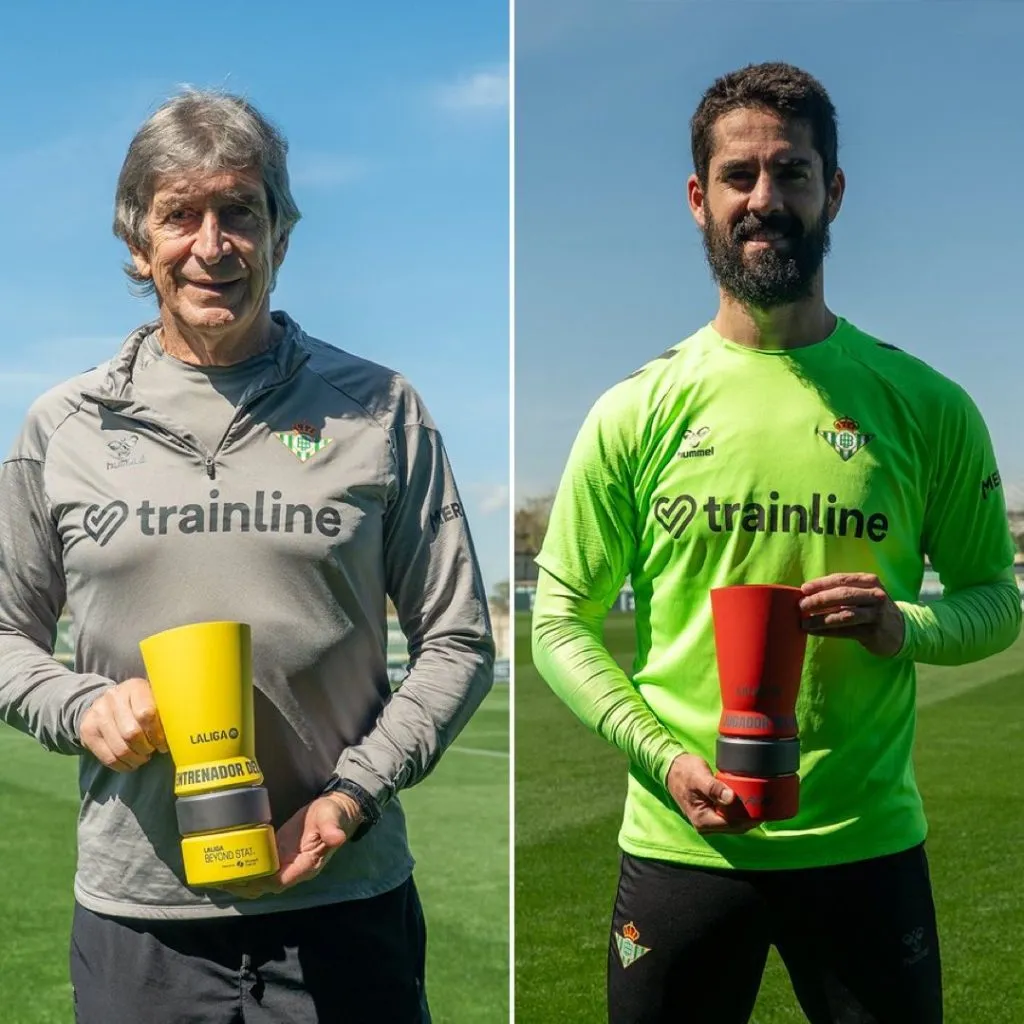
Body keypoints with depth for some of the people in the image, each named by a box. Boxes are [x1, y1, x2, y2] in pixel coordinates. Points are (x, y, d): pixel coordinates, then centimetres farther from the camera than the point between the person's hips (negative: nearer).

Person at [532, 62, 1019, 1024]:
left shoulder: (927, 408, 0)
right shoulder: (636, 412, -1)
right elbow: (561, 619, 1)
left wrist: (905, 626, -15)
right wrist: (665, 758, -13)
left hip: (869, 845, 1)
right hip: (680, 845, 0)